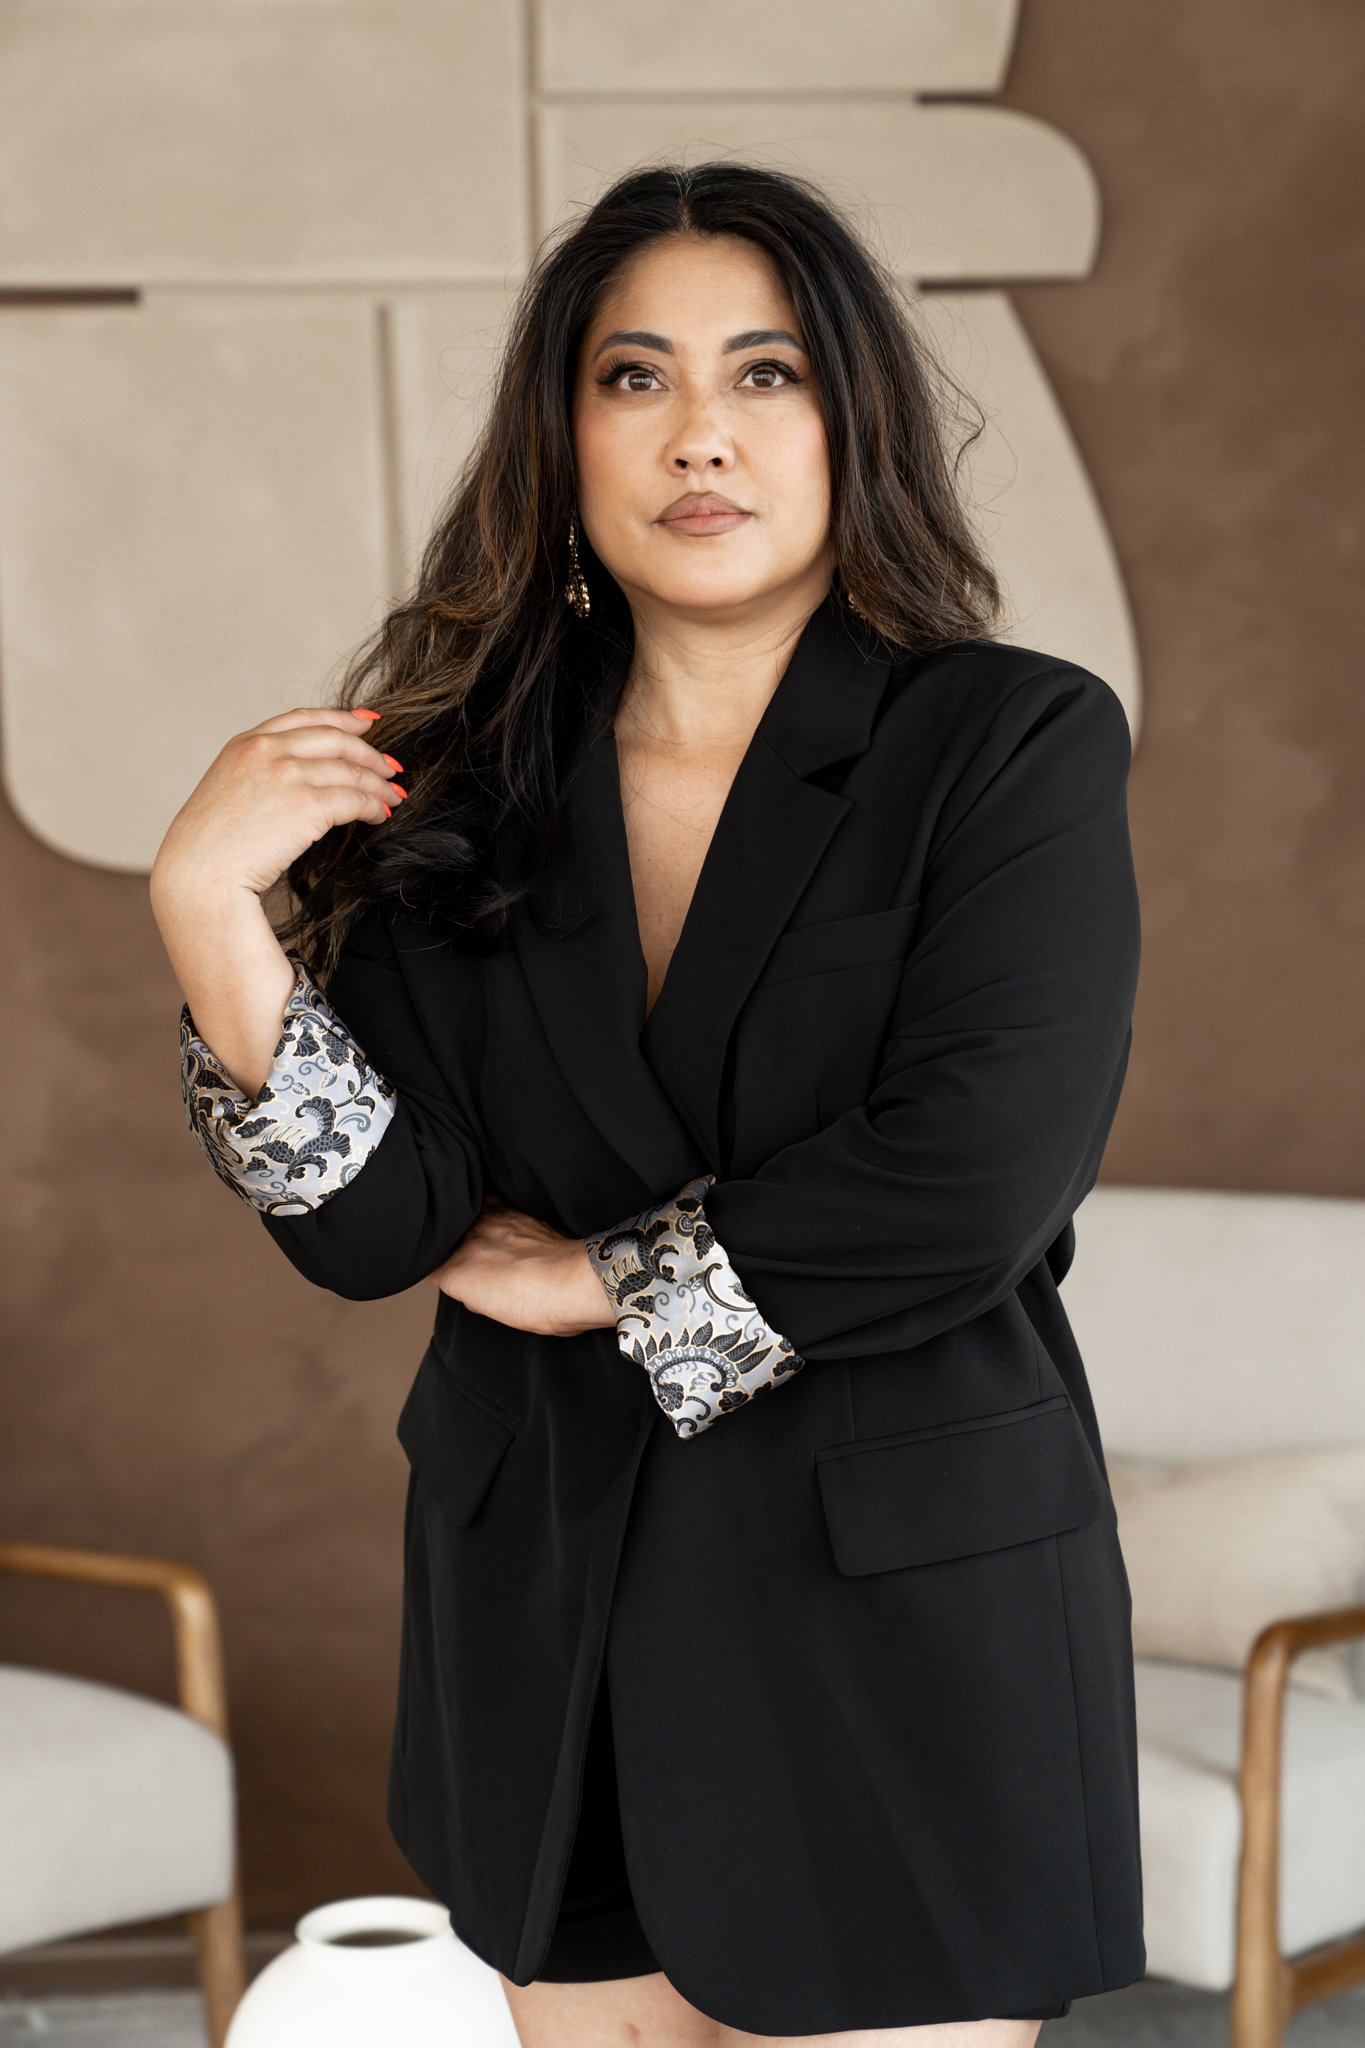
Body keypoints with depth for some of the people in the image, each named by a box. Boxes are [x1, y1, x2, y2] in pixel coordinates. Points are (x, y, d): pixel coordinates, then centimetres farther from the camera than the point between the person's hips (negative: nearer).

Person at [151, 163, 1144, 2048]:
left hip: (902, 1622, -3)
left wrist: (606, 1279, -8)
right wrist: (210, 915, -16)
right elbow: (378, 1228, -3)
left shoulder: (1017, 744, -6)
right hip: (554, 1619, 3)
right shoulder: (463, 779, 4)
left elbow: (980, 1172, -18)